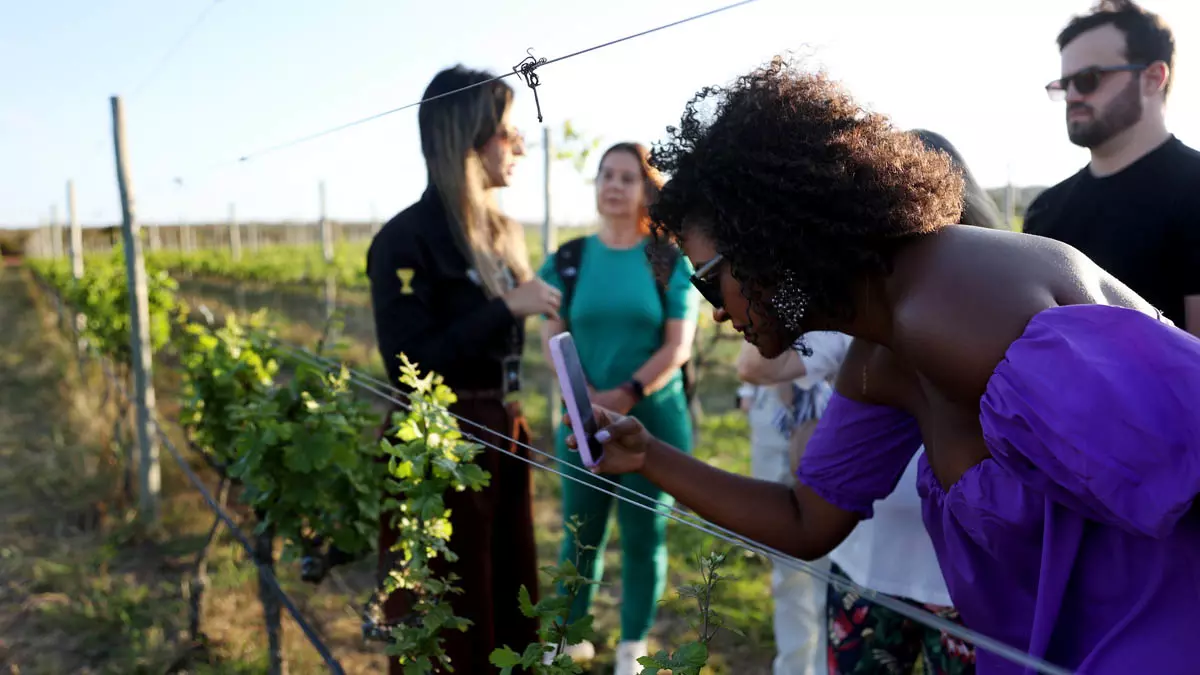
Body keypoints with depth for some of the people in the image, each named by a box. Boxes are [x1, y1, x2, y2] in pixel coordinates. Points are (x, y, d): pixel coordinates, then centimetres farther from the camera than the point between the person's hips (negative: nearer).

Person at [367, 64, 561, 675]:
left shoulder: (503, 233, 9)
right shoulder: (407, 237, -14)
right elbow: (410, 365, -21)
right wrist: (507, 309, -19)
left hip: (500, 441, 7)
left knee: (513, 618, 17)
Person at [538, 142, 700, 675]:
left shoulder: (671, 261, -2)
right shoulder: (568, 260, 3)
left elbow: (678, 346, -8)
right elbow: (553, 339, -2)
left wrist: (625, 395, -20)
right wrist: (586, 400, -17)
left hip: (654, 419, -1)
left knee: (643, 535, 7)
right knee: (581, 533, 9)